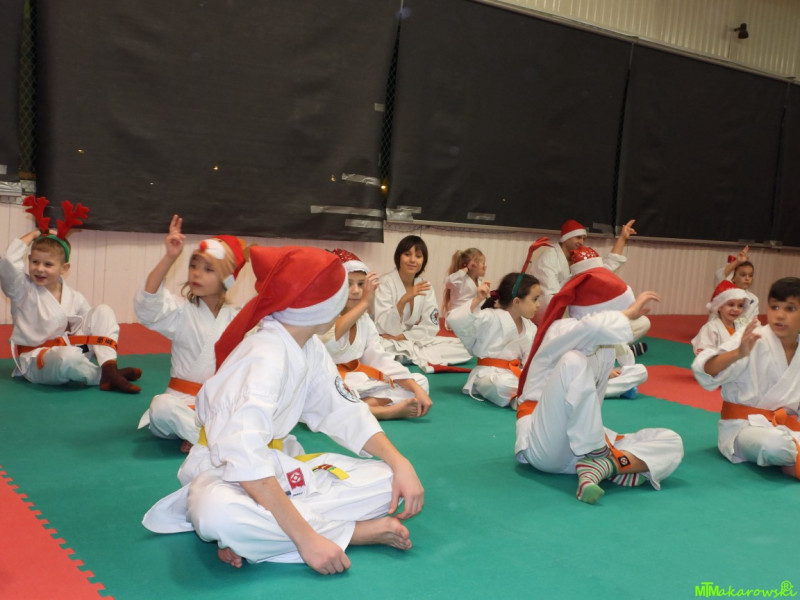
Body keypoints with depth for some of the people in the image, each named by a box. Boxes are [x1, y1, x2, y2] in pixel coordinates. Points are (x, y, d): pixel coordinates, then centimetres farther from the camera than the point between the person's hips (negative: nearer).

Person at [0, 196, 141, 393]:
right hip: (35, 362, -5)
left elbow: (90, 327, 11)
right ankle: (104, 377, -12)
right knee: (69, 357, -41)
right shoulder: (22, 289, -7)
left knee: (103, 312, -9)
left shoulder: (74, 298, 3)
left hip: (69, 350, 5)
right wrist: (33, 235, -12)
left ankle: (109, 369, -23)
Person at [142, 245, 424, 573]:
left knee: (390, 482, -7)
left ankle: (253, 536, -16)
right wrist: (306, 536, -37)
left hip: (280, 469, 8)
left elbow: (345, 413, 5)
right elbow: (244, 459, -36)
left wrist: (400, 464, -9)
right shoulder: (264, 357, -27)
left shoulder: (310, 347, 0)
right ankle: (359, 530, -24)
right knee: (222, 515, -43)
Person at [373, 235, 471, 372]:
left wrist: (402, 336, -13)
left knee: (464, 347, -12)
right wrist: (404, 300, -31)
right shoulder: (385, 283, -11)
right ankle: (422, 358, -22)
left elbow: (431, 327, 1)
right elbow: (384, 328, -19)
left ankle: (409, 356, -18)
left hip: (415, 341, 6)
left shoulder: (425, 287, 4)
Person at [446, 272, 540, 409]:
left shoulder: (531, 328, 10)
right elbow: (455, 321, -23)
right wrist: (477, 301, -29)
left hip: (514, 373, 6)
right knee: (503, 383, -39)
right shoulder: (491, 318, -12)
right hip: (489, 375, -6)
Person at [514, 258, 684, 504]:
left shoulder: (606, 348, 12)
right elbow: (595, 327, -35)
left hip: (584, 443, 8)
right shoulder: (560, 331, -12)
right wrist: (631, 312, -18)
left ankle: (600, 465, -30)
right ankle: (600, 457, -24)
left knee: (670, 443, -5)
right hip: (541, 443, -8)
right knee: (574, 361, -31)